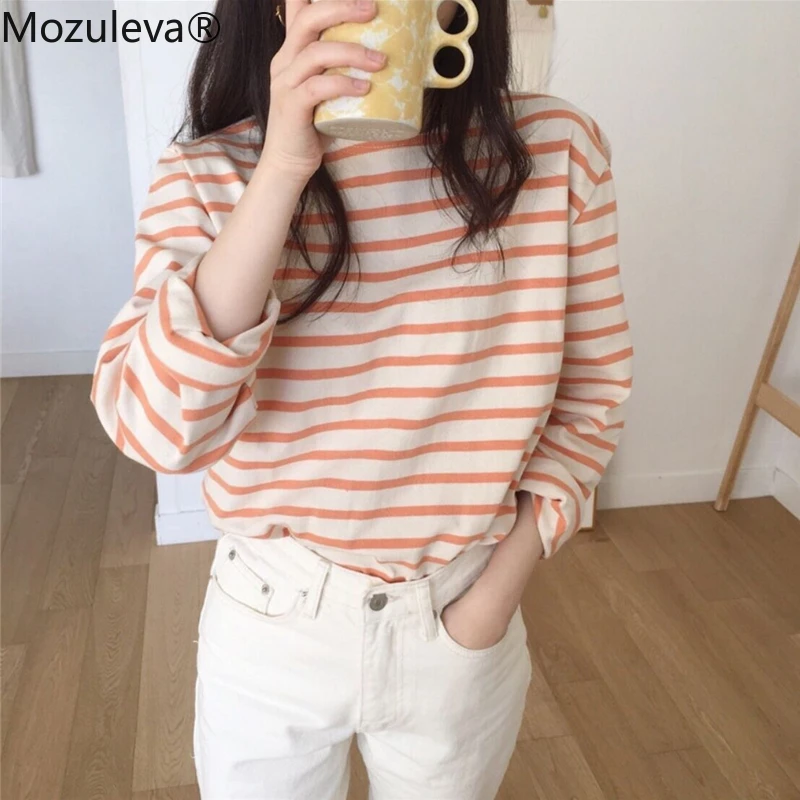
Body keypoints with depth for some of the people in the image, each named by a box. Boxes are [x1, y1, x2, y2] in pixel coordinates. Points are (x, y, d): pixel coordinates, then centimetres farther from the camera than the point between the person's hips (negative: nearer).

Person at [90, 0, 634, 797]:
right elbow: (155, 431, -24)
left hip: (466, 627, 1)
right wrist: (283, 170, -31)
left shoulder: (557, 149, -10)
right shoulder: (207, 174, -12)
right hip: (270, 625, 0)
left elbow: (590, 396, -3)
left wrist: (501, 588, -7)